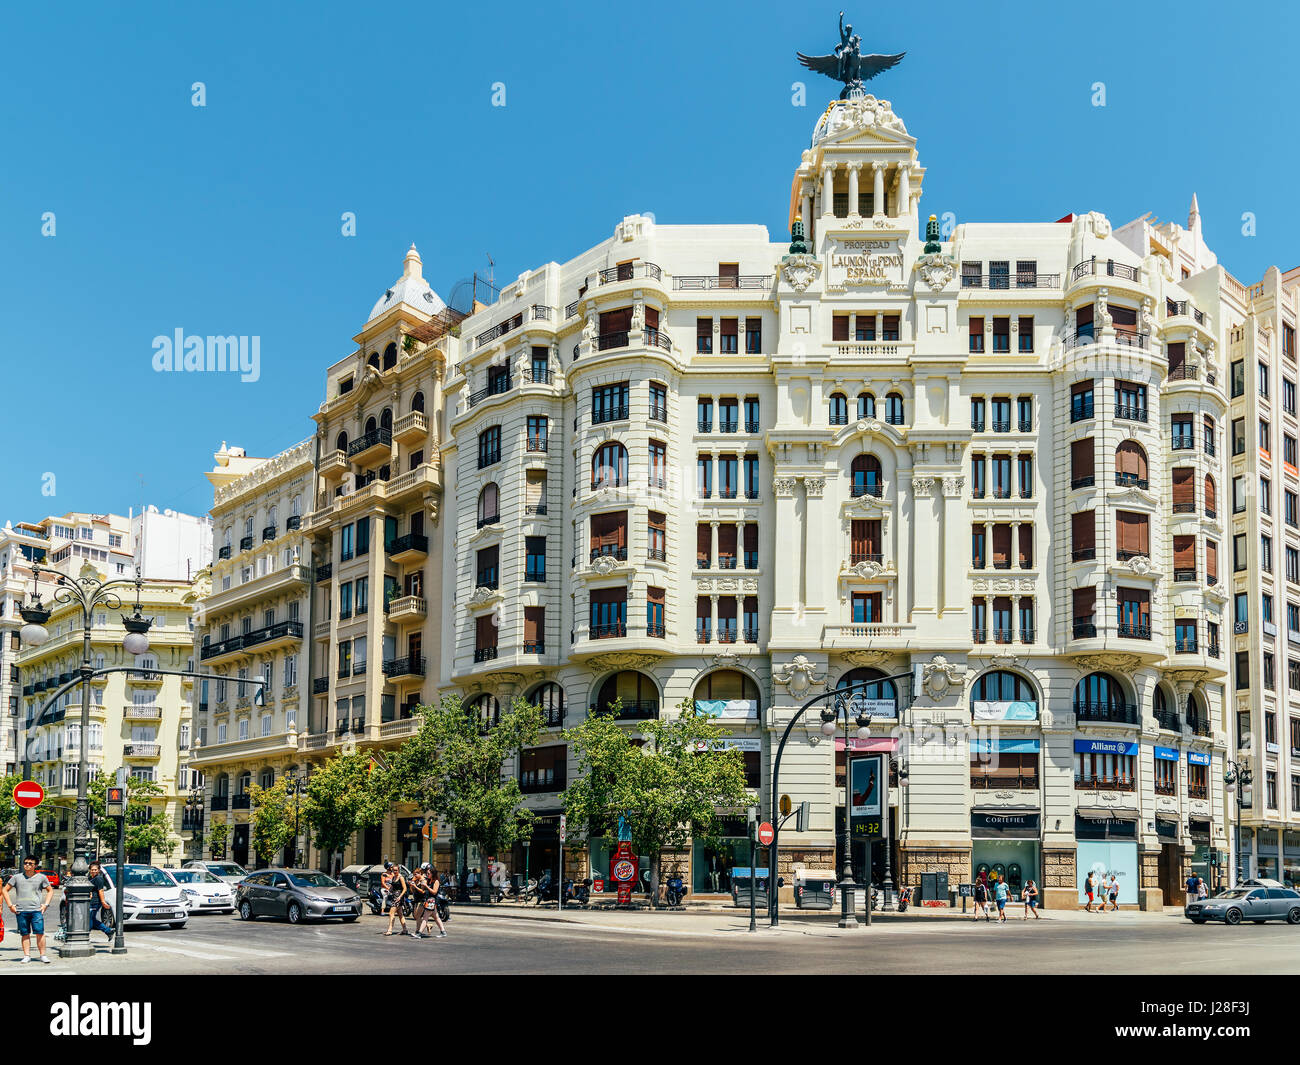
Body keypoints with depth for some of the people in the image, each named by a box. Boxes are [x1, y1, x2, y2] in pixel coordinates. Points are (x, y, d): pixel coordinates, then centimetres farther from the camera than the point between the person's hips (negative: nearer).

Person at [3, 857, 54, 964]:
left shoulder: (41, 877, 8)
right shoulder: (17, 877, 9)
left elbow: (50, 890, 18)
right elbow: (5, 890, 14)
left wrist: (46, 904, 5)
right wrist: (10, 905, 4)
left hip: (37, 910, -1)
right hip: (21, 911, 1)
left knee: (40, 933, -7)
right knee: (25, 934, 2)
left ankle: (43, 955, -2)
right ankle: (26, 956, 8)